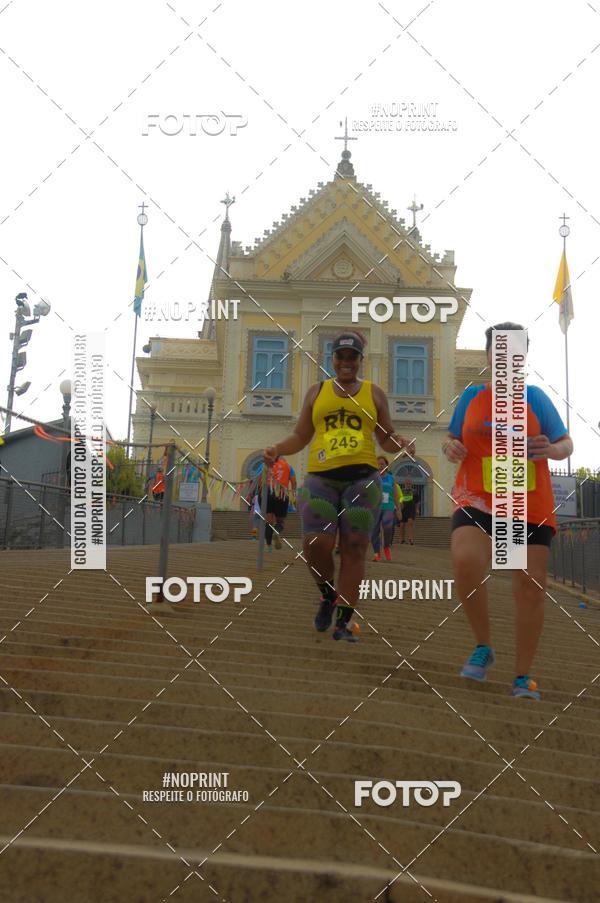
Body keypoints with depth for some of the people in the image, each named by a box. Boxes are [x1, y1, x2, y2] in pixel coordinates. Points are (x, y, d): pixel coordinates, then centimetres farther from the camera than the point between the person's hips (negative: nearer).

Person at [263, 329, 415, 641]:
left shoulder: (374, 393, 15)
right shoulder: (317, 391, 16)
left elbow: (386, 438, 16)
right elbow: (300, 436, 18)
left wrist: (404, 444, -5)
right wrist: (277, 449, 0)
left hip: (362, 476, 0)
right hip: (321, 477, 1)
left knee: (354, 548, -6)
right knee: (316, 543, -15)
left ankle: (343, 622, 0)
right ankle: (328, 594, 14)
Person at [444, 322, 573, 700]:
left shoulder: (535, 397, 3)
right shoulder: (471, 396, 6)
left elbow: (566, 444, 6)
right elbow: (453, 440, 15)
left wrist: (551, 449, -17)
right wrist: (451, 449, -8)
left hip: (531, 508, 1)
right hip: (478, 501, 0)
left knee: (531, 585, 0)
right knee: (465, 561, -27)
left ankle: (523, 676, 18)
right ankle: (484, 646, -3)